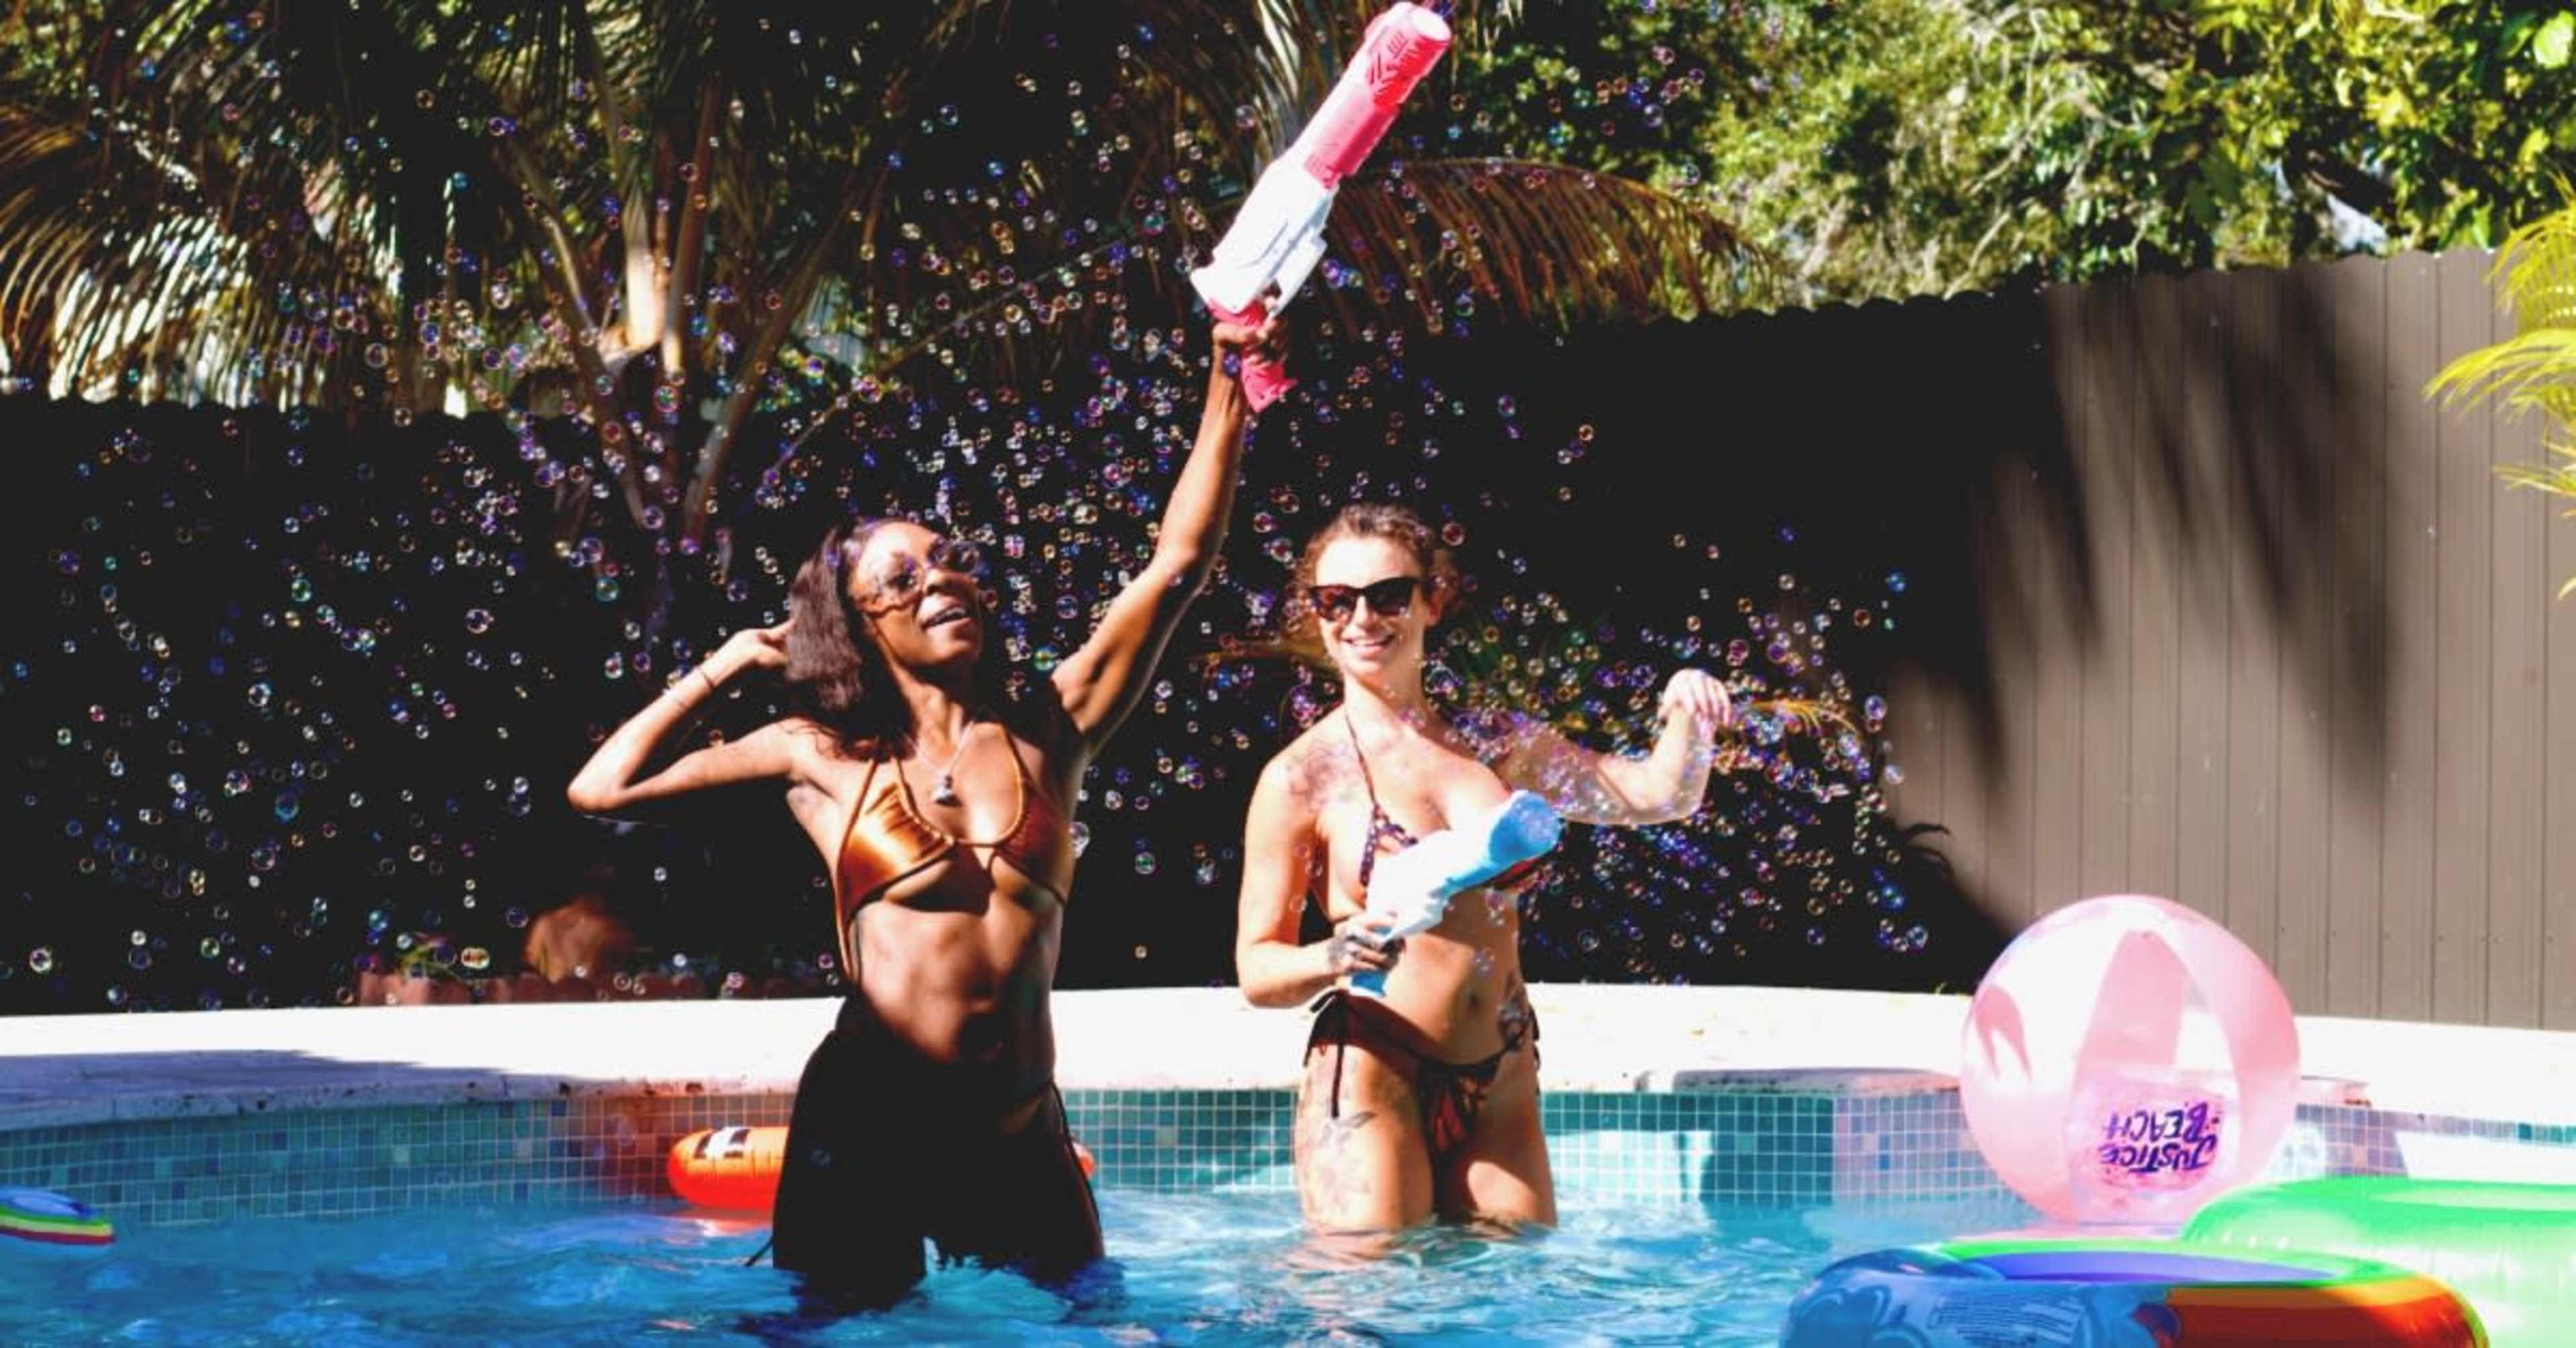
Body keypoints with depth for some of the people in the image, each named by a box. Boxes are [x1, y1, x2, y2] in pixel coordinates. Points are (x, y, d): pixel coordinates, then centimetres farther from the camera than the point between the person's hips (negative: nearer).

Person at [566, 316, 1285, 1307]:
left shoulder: (1045, 733, 6)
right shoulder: (825, 760, 3)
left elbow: (1179, 563, 0)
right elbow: (601, 790, 5)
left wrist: (1229, 387, -6)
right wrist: (720, 669, 11)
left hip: (1021, 1135, 2)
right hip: (867, 1125, -1)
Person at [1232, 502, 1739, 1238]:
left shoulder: (1500, 749, 10)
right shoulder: (1303, 777, -4)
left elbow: (1662, 794, 16)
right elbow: (1256, 970, -5)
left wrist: (1689, 720, -3)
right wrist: (1337, 955, -25)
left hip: (1501, 1090, 4)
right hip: (1371, 1084, -4)